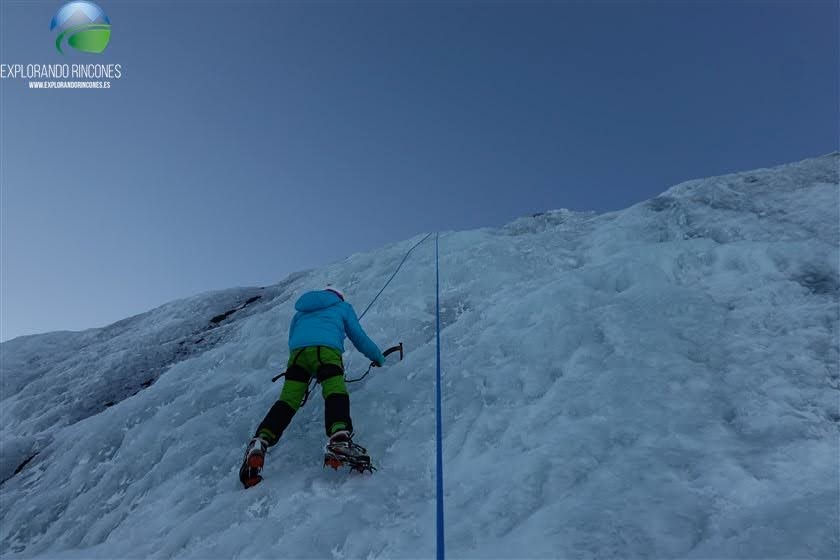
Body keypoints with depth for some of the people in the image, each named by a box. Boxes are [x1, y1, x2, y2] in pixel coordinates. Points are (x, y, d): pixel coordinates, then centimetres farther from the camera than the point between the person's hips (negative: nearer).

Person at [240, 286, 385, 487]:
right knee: (335, 392, -21)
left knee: (288, 399, -5)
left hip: (297, 351, 4)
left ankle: (260, 441, -27)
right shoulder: (343, 306, 32)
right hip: (326, 349, -4)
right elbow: (359, 337, 29)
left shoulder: (301, 312, 41)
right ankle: (339, 437, -48)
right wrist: (378, 357, 43)